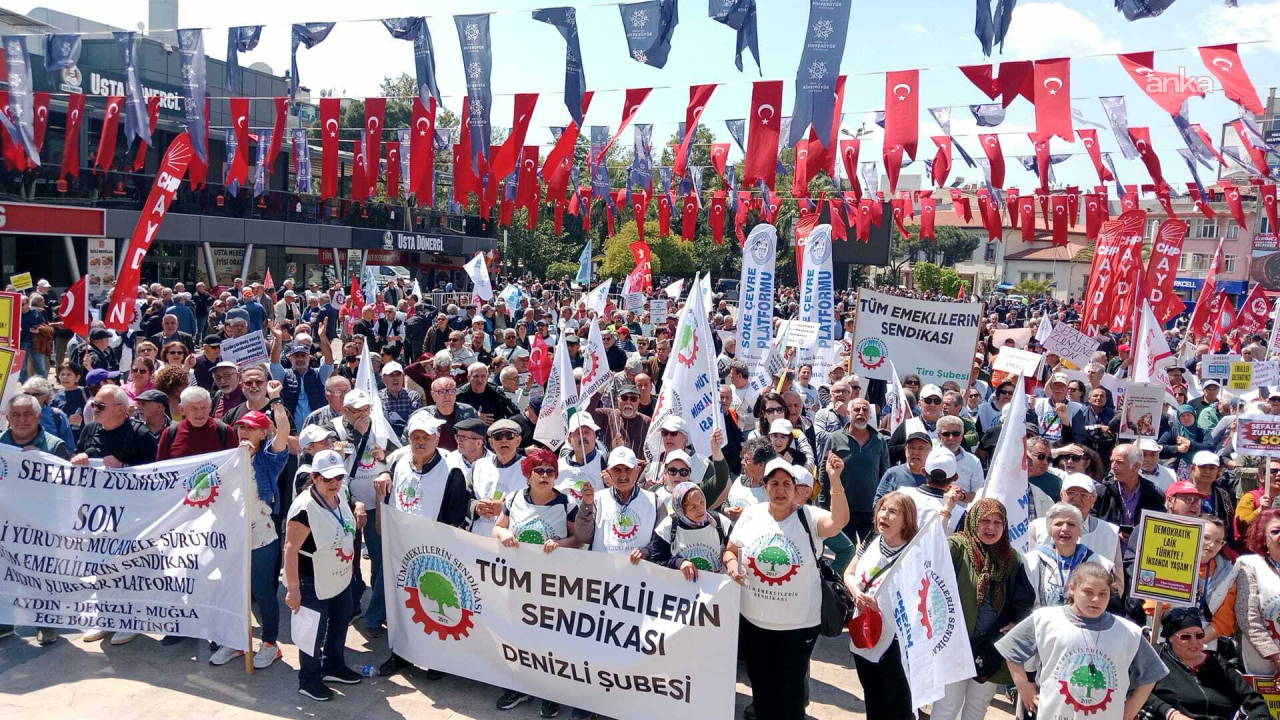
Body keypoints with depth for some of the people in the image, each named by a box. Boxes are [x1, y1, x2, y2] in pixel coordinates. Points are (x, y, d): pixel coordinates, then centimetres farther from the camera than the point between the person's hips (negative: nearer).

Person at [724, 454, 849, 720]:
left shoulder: (809, 517, -12)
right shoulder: (751, 515, -2)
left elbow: (839, 521, -33)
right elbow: (730, 550, 9)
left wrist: (835, 480, -45)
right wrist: (730, 561, -14)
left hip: (799, 625, -3)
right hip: (754, 621, 3)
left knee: (791, 690, 12)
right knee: (761, 688, 18)